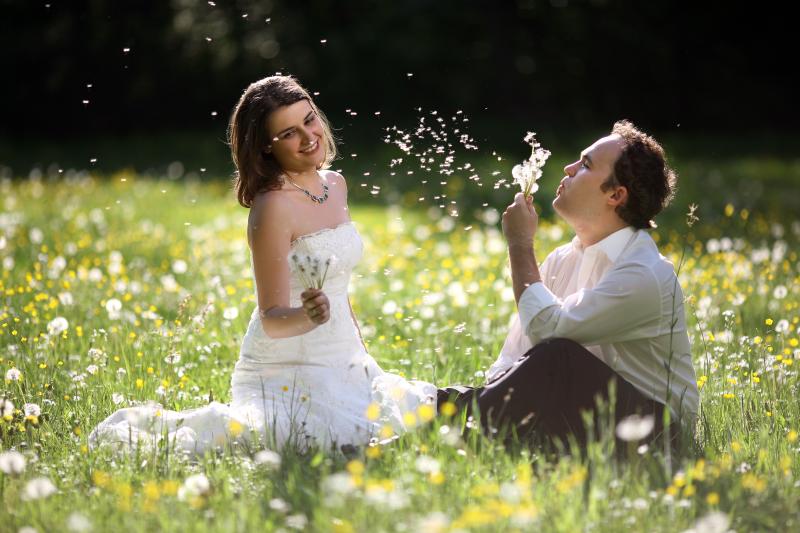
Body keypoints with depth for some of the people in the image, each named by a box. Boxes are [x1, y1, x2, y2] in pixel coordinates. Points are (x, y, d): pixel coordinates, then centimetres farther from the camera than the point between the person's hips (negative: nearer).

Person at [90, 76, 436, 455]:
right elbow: (272, 321, -20)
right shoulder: (273, 207, -19)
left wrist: (362, 353, 21)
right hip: (289, 371, -8)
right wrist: (309, 317, -39)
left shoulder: (335, 185, 6)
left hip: (342, 365, 8)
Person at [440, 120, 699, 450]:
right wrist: (491, 394, -11)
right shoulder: (562, 260, 9)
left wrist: (520, 245, -14)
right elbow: (513, 357, 8)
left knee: (557, 355, -30)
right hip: (589, 408, 8)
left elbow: (547, 327, -25)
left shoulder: (645, 274, -18)